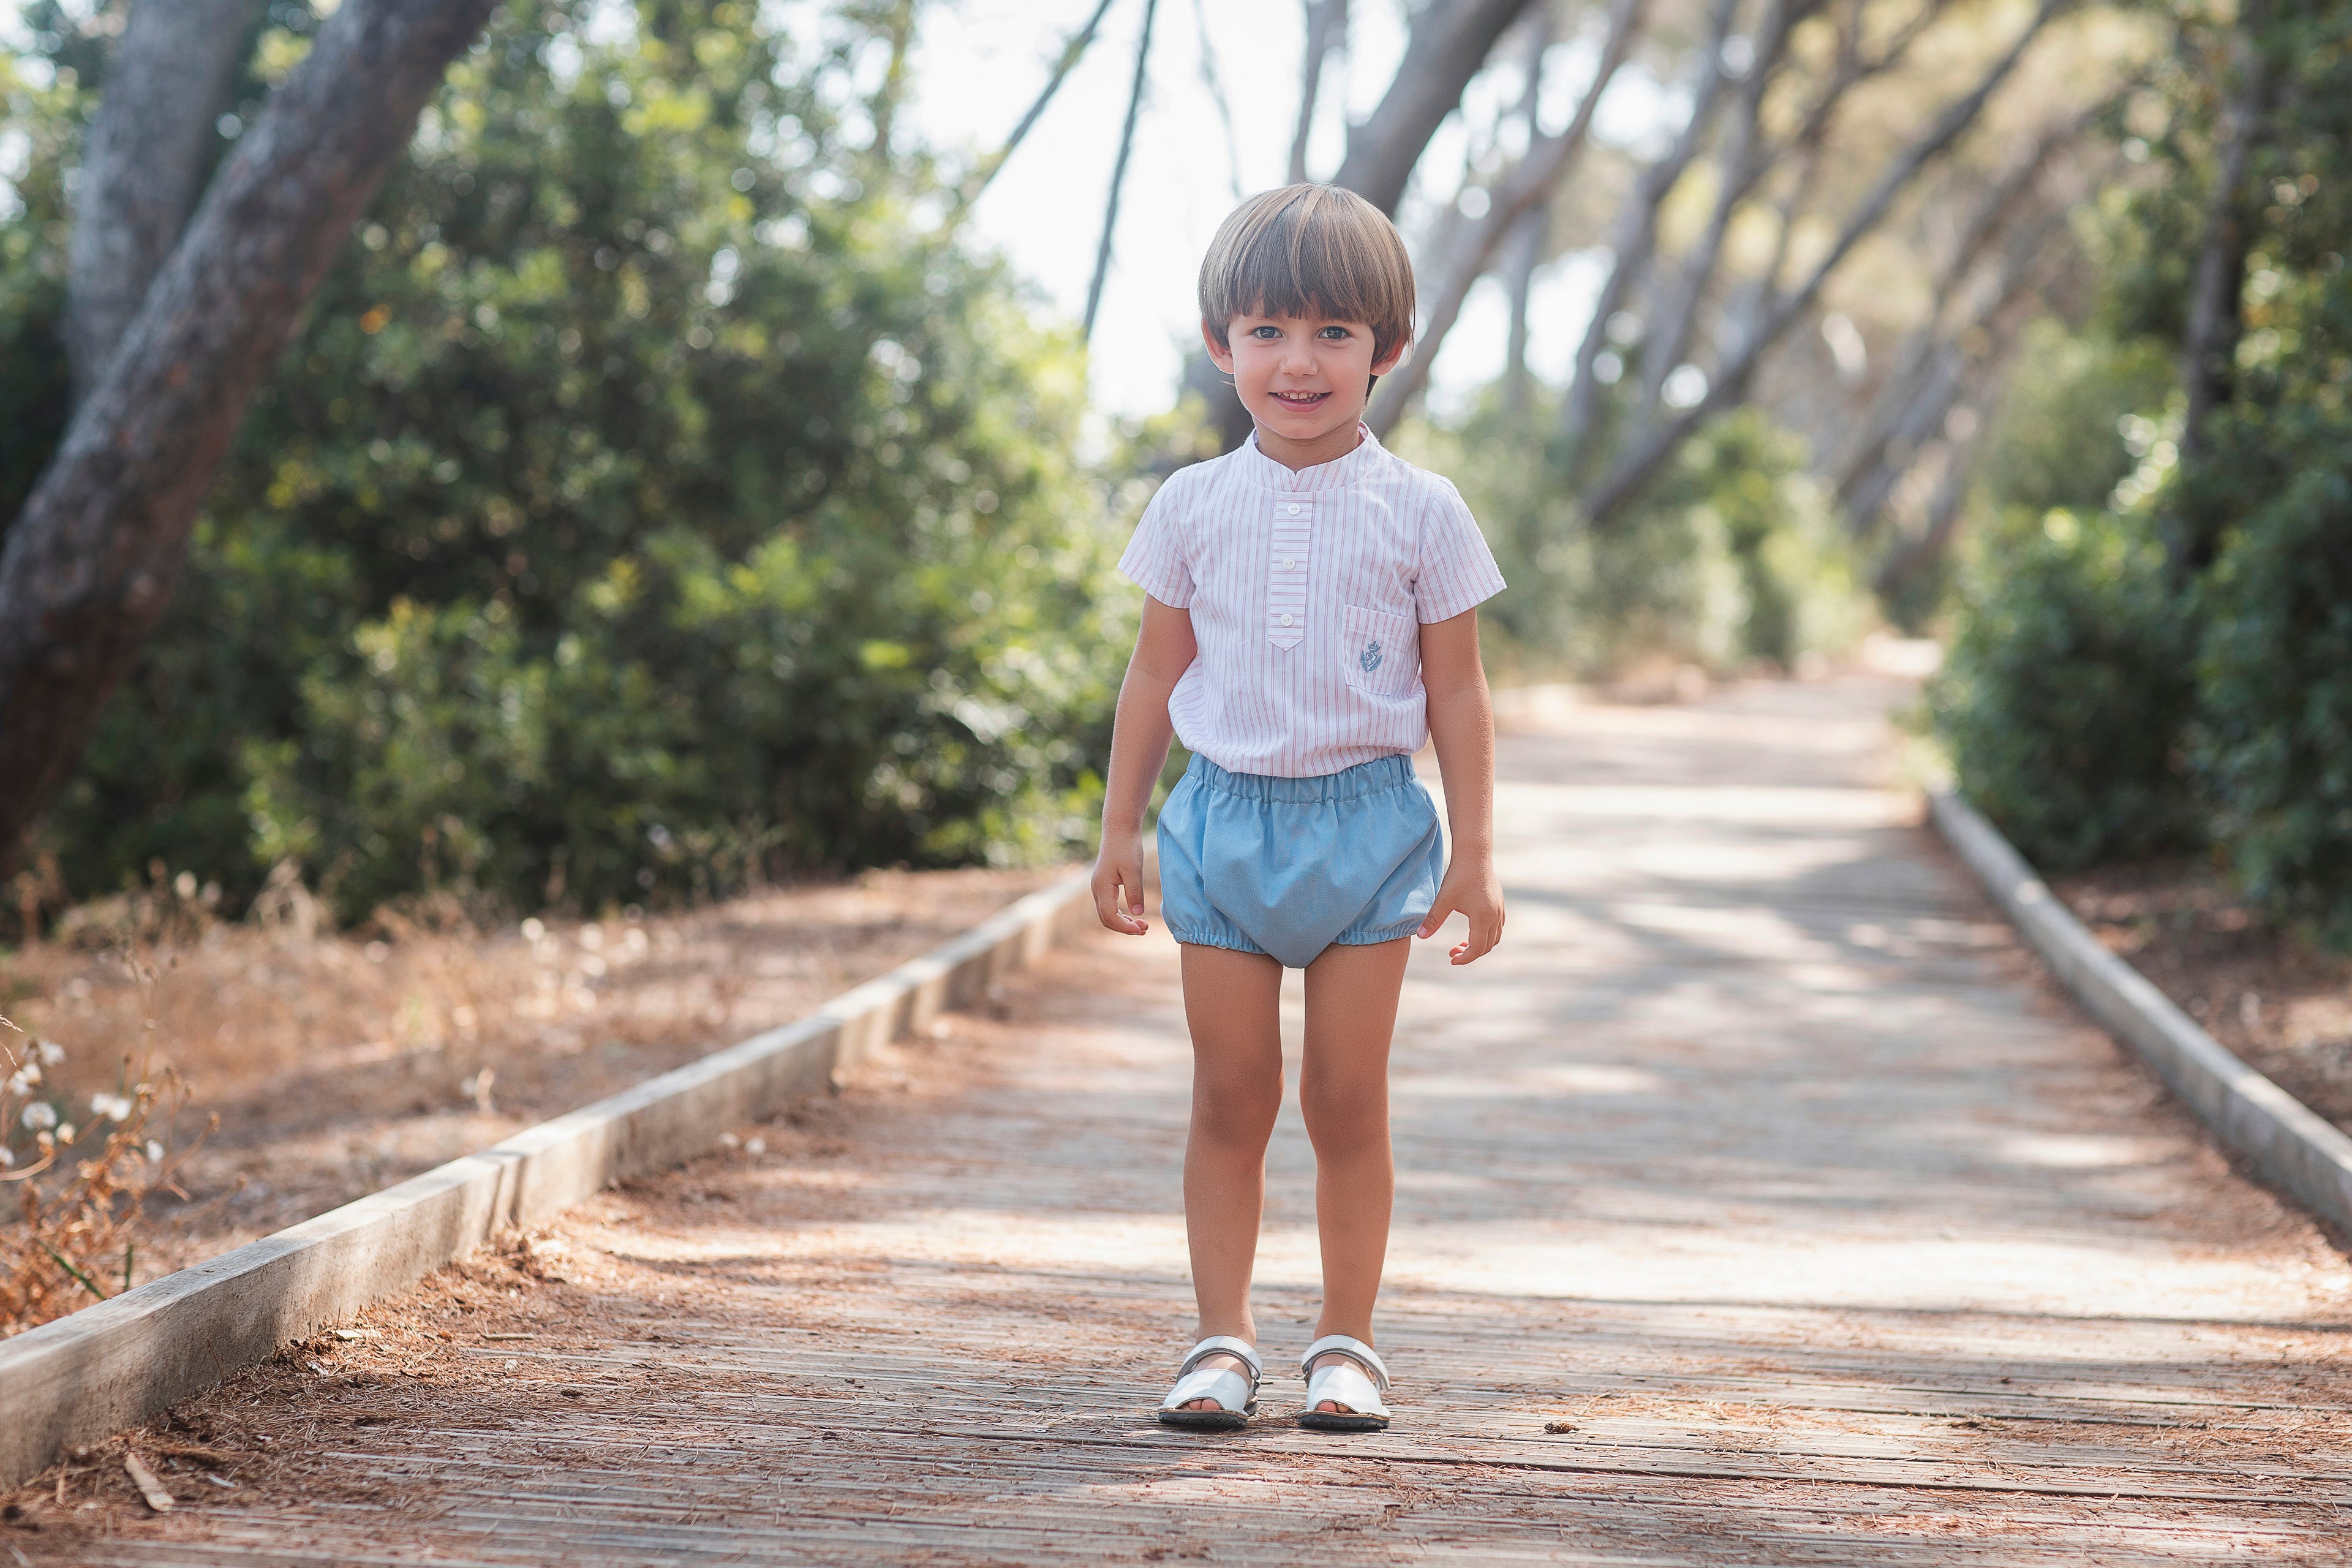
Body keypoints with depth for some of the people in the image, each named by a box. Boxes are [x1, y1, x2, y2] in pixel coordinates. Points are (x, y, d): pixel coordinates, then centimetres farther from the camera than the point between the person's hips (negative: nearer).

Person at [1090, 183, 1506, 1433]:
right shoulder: (1196, 507, 4)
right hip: (1226, 818, 1)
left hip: (1365, 824, -1)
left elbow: (1456, 692, 3)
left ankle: (1346, 1344, 12)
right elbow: (1156, 674, 10)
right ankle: (1223, 1342, 10)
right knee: (1231, 1098, 4)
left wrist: (1475, 851, 1)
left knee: (1347, 1102, 3)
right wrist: (1120, 829, 9)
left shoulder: (1418, 513, -1)